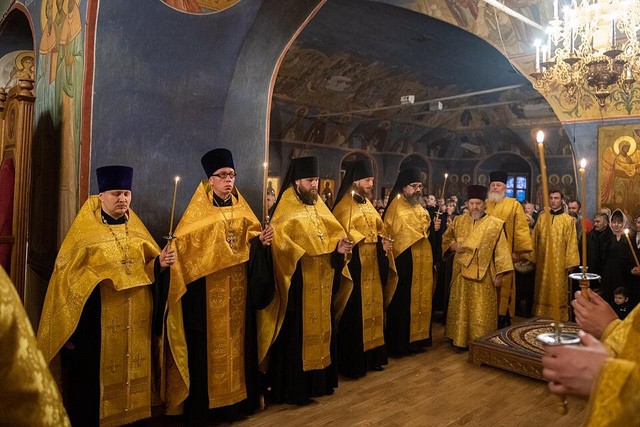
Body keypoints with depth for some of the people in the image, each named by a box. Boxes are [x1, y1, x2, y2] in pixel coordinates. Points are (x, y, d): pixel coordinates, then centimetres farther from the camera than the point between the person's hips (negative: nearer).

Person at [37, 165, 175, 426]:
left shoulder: (136, 229, 9)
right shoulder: (84, 231, -4)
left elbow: (149, 269, 11)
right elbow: (68, 278, -5)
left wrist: (161, 262, -13)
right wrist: (70, 329, -7)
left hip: (136, 324, 4)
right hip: (97, 324, -4)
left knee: (133, 376, 12)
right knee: (94, 381, 4)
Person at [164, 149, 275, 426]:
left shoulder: (241, 207, 11)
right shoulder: (198, 210, -3)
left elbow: (252, 236, 10)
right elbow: (184, 244, -10)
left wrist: (262, 239, -10)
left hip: (238, 287, 5)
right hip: (208, 291, -4)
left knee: (237, 338, 11)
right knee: (208, 345, 0)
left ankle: (237, 397, 25)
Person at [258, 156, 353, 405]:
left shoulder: (319, 206, 14)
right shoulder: (286, 210, -7)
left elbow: (334, 233, 11)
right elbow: (279, 238, -19)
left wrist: (339, 246, -9)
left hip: (322, 281, 7)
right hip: (298, 281, -7)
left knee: (320, 328, 15)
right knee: (297, 333, -1)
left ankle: (318, 380, 30)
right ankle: (293, 388, 11)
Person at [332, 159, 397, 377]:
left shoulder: (367, 204, 17)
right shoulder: (345, 205, -9)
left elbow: (380, 228, 17)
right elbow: (347, 235, -18)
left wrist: (384, 241, -4)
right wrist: (377, 241, -17)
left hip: (373, 265, 8)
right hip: (356, 267, -8)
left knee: (372, 308, 11)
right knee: (356, 312, -4)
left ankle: (371, 356, 21)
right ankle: (353, 362, 5)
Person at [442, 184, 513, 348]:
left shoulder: (495, 224, -4)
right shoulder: (459, 221, 6)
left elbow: (501, 251, -4)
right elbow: (446, 239, 16)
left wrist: (499, 274, -8)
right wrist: (454, 245, -6)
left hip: (484, 276, -3)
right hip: (462, 274, 3)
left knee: (482, 312, 2)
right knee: (461, 308, 10)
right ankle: (460, 339, 22)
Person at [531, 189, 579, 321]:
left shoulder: (568, 220, -4)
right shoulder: (542, 217, 5)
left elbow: (571, 242, -5)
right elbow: (535, 239, 7)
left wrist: (570, 263, -9)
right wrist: (533, 258, 5)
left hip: (559, 263, -3)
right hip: (543, 262, 3)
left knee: (558, 292, 3)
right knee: (543, 291, 10)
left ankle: (559, 319, 14)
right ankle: (541, 316, 20)